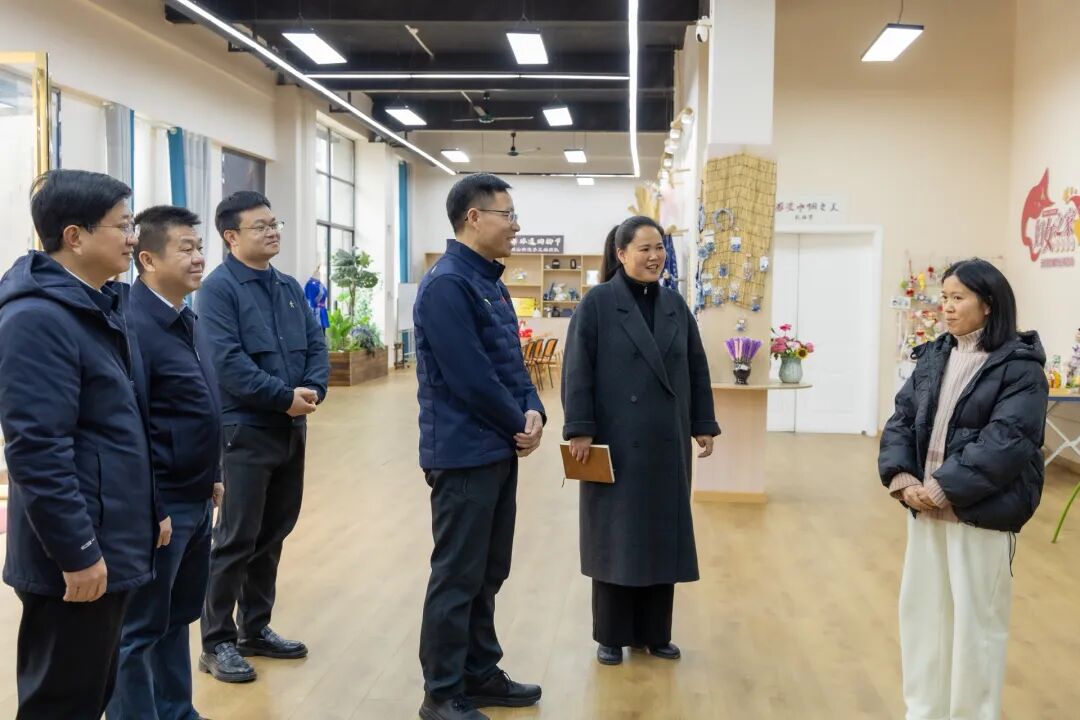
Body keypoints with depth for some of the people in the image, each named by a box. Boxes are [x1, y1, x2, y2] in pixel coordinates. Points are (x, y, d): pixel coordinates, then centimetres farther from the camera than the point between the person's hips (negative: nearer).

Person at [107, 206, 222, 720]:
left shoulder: (189, 321, 10)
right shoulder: (133, 324, -19)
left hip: (195, 499, 9)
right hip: (158, 505, -9)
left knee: (178, 618, 21)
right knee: (139, 631, 6)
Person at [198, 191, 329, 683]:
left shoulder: (289, 287, 13)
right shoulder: (219, 287, -10)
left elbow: (316, 345, 9)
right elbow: (228, 362, -20)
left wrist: (313, 389, -10)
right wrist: (285, 396, -20)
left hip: (292, 429, 7)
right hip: (245, 430, -7)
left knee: (273, 535, 14)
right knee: (236, 540, -1)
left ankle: (255, 629, 28)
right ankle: (217, 643, 12)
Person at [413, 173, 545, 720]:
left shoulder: (491, 283, 13)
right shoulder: (447, 285, -17)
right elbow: (470, 376, -22)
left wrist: (532, 412, -4)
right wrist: (519, 424, -10)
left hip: (498, 449, 9)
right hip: (464, 453, -9)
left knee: (488, 572, 17)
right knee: (457, 576, 0)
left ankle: (480, 673, 30)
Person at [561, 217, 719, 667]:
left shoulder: (675, 305, 10)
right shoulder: (597, 303, -6)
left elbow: (697, 370, 13)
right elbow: (577, 371, -9)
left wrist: (704, 425, 9)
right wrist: (580, 430, -15)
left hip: (666, 444, 5)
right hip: (615, 443, -5)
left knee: (663, 535, 10)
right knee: (614, 536, 5)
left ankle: (654, 633, 24)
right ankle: (611, 636, 18)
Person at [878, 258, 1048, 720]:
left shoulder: (1019, 365, -9)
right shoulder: (933, 356, 9)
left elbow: (1007, 440, -19)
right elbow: (901, 419, 7)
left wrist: (943, 488, -21)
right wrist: (901, 477, -9)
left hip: (981, 511, -6)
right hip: (926, 506, 6)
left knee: (976, 618, 5)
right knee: (921, 610, 13)